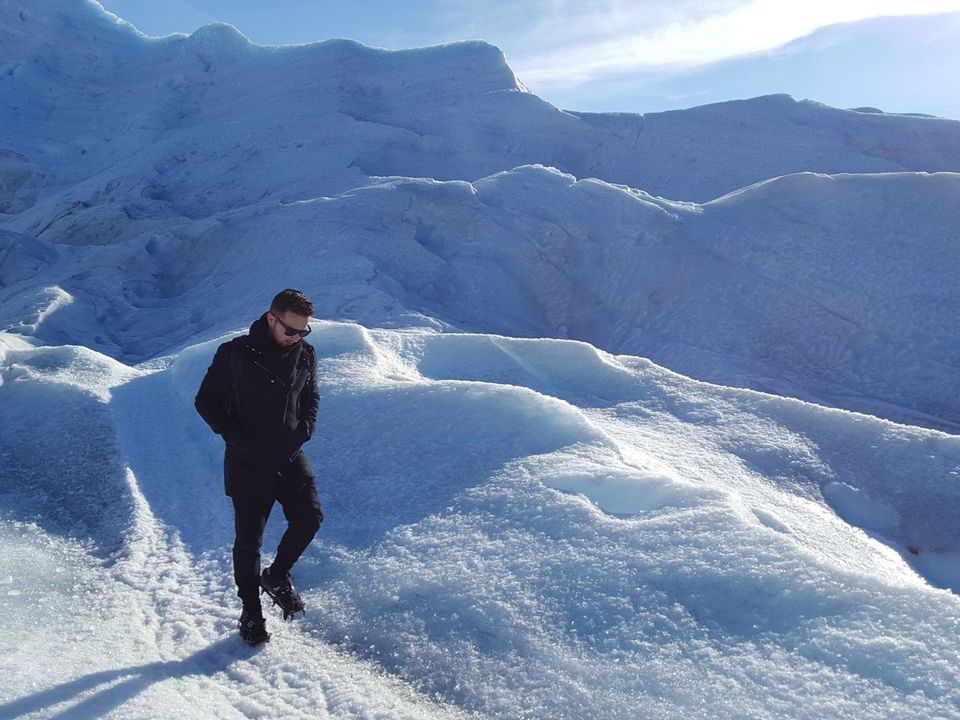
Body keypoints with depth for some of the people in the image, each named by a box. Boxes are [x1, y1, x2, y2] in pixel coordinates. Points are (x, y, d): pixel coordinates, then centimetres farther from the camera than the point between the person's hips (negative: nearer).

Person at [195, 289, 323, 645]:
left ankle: (276, 576, 21)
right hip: (248, 464, -3)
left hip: (290, 458, 4)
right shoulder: (235, 353, -13)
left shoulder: (305, 355, 0)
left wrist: (304, 429, -1)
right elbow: (206, 402, -5)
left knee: (310, 517, -7)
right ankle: (251, 612, 24)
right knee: (249, 540, 5)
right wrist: (239, 438, -14)